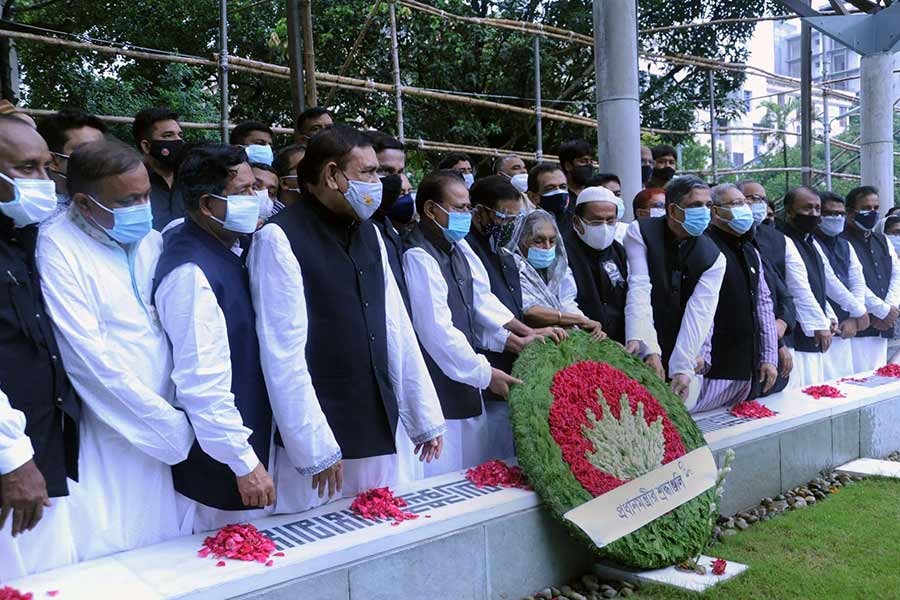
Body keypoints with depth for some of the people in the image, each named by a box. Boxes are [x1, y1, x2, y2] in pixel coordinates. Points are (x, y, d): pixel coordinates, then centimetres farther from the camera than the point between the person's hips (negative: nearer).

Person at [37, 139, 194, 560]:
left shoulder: (152, 240, 7)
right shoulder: (59, 247, -12)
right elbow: (90, 357, -17)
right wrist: (173, 426, -13)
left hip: (169, 436, 5)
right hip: (111, 437, -5)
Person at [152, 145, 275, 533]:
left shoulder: (227, 249, 4)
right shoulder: (191, 272, -24)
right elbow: (202, 382, -26)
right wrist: (244, 462, -22)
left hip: (251, 436, 9)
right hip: (217, 465, -9)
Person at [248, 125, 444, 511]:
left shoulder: (368, 233, 11)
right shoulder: (279, 238, -10)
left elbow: (397, 329, 11)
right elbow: (284, 353, -15)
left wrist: (425, 417, 11)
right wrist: (315, 448, -16)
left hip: (384, 432, 6)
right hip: (322, 440, -6)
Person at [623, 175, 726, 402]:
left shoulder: (714, 258, -1)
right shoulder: (640, 233, -8)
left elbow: (699, 314, -11)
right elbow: (639, 290, -20)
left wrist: (683, 369, -23)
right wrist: (648, 348, -33)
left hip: (685, 359, 2)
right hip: (640, 357, -2)